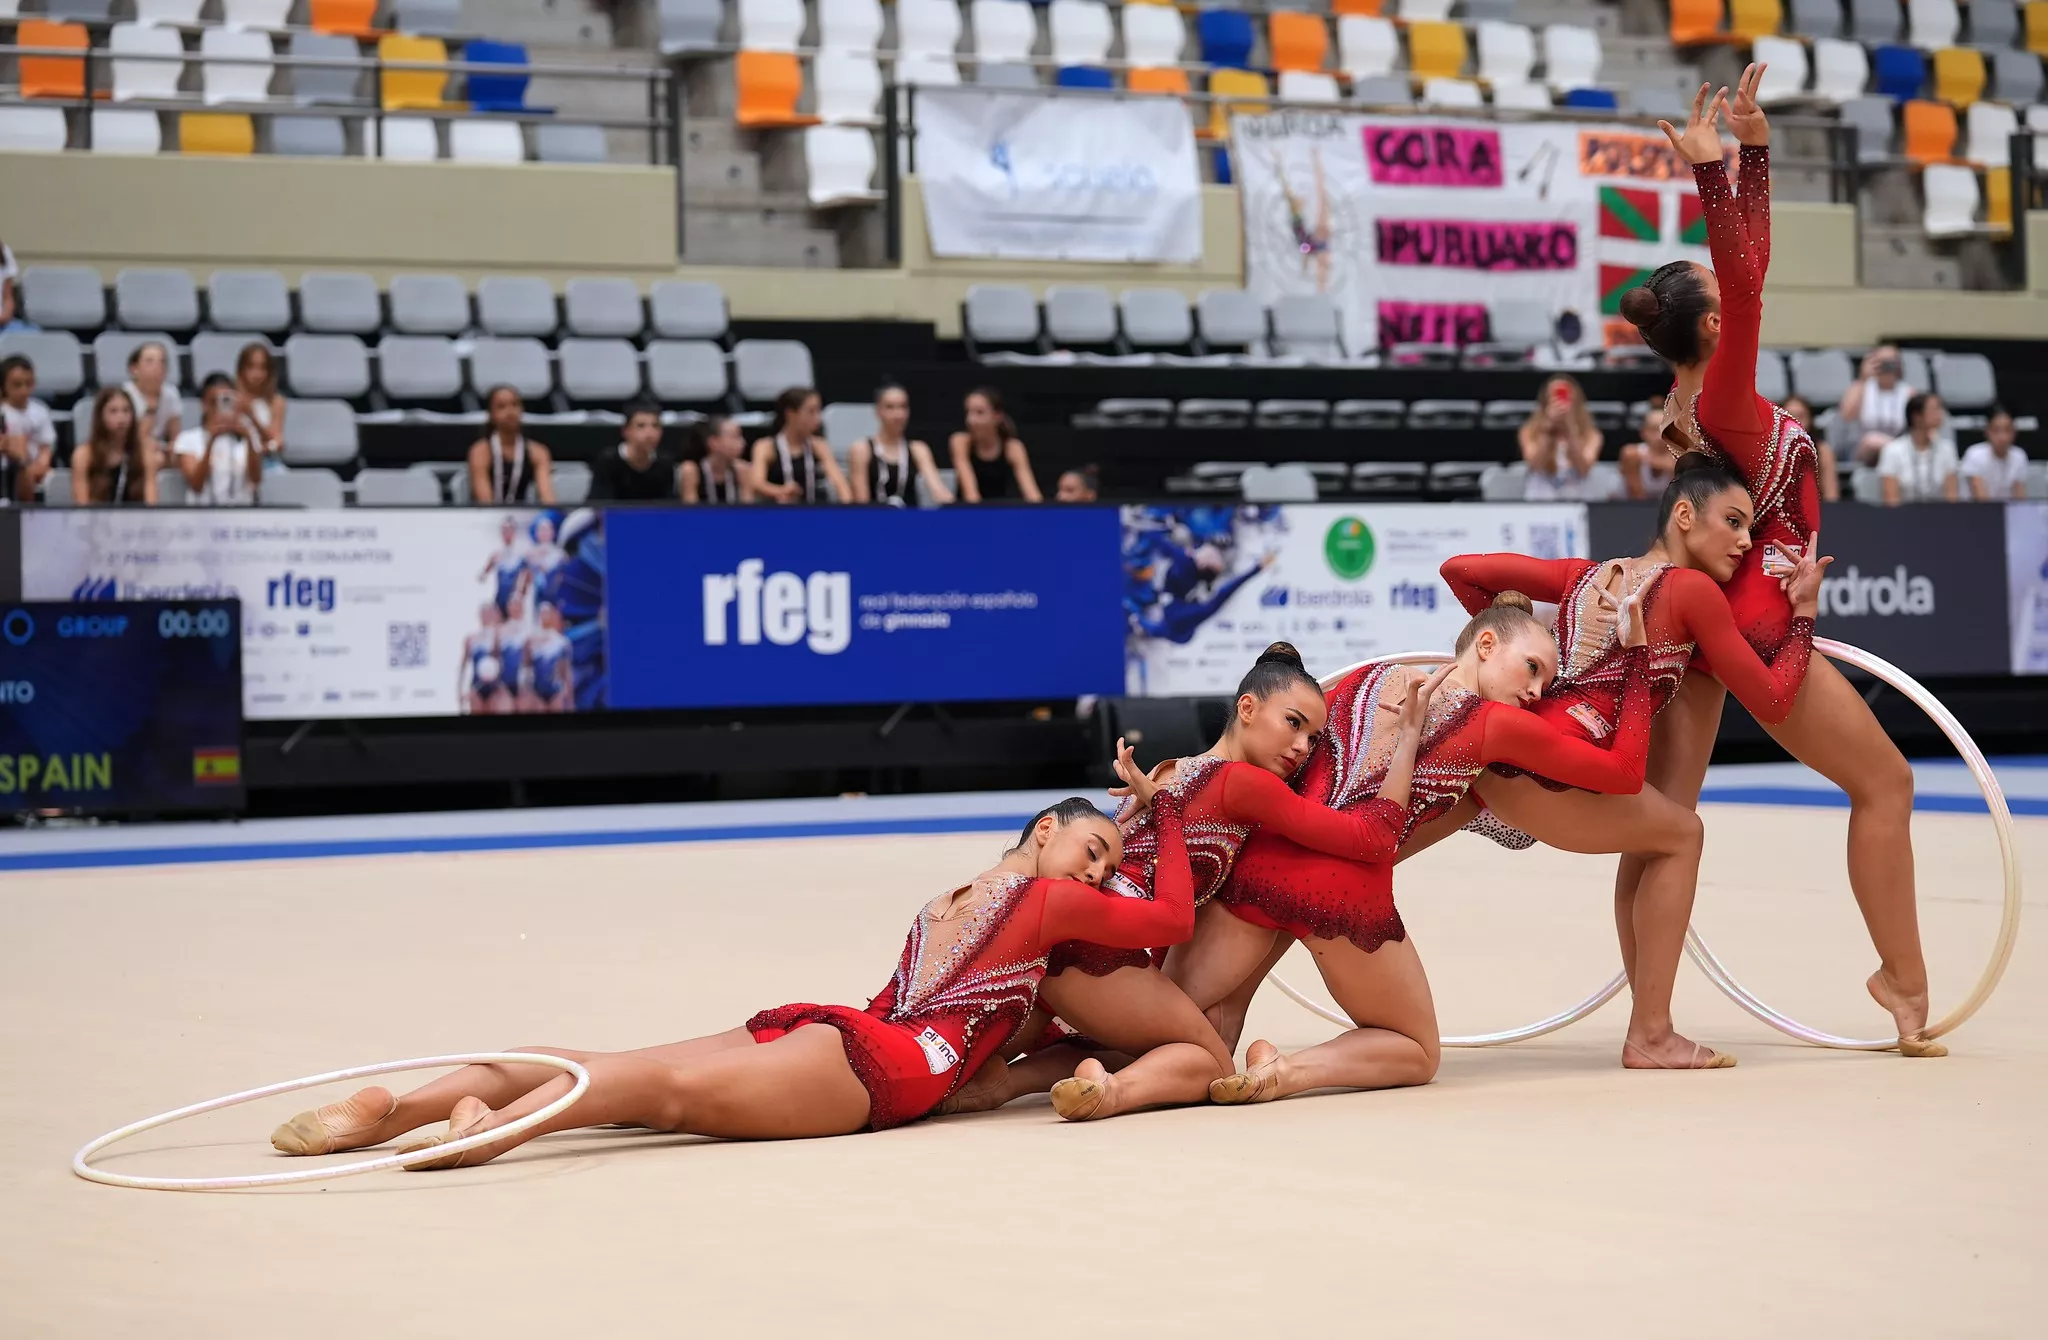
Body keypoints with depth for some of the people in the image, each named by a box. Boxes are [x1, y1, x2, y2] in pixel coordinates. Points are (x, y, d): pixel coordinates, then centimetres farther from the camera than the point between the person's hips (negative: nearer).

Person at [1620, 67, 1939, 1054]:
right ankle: (1905, 982, 12)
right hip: (1753, 619, -8)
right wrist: (1710, 173, -35)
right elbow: (1744, 284, -30)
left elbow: (1749, 263, 11)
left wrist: (1755, 144, 9)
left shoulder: (1694, 396, 5)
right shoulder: (1722, 396, -15)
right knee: (1884, 782, 7)